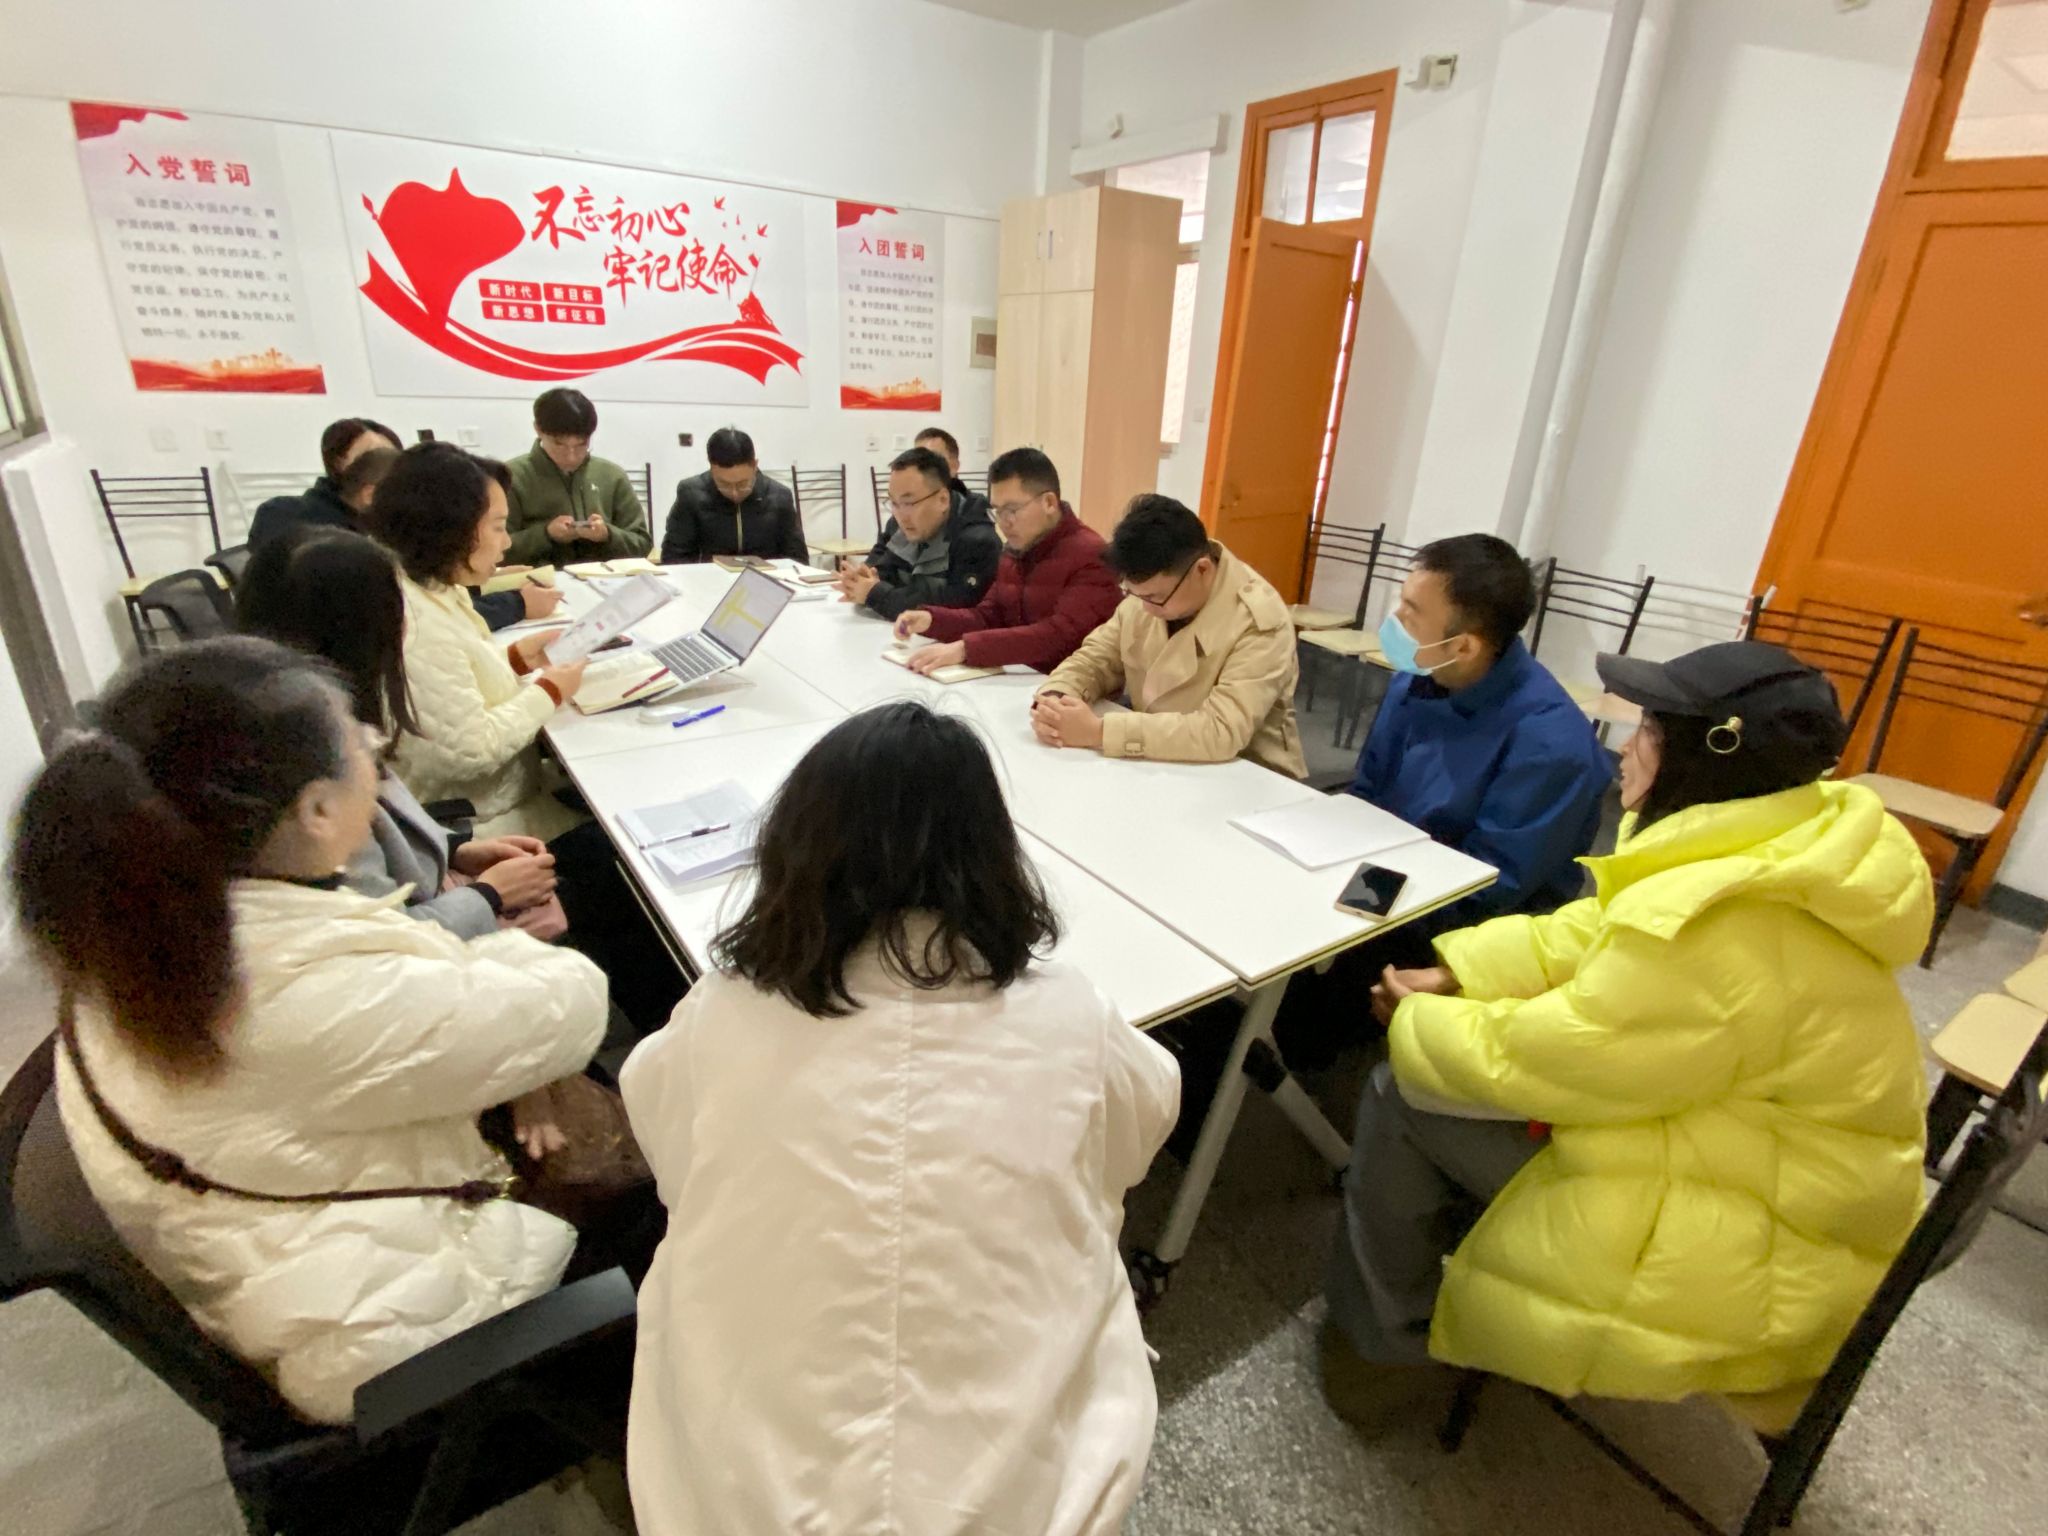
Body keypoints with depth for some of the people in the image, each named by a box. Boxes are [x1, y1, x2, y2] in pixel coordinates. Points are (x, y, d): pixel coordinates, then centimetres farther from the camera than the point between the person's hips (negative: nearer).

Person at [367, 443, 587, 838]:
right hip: (477, 827, -9)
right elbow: (471, 751, -27)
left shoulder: (434, 591, 4)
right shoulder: (419, 624, -27)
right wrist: (548, 692, -16)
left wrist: (515, 658, 3)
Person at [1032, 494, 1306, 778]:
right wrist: (1054, 699, -16)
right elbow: (1097, 658, 4)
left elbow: (1221, 732, -28)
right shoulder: (1149, 590, -4)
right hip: (1159, 767, 5)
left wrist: (1099, 731, -31)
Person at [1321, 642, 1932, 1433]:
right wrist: (1455, 977, -4)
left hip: (1730, 1242, -9)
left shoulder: (1720, 931, -34)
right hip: (1739, 1136, 9)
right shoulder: (1779, 840, -3)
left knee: (1403, 1098, -6)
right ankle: (1459, 1240, 31)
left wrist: (1419, 1024, -8)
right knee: (1438, 1062, 12)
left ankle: (1383, 1340, 14)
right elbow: (1589, 936, 3)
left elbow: (1544, 1056, -26)